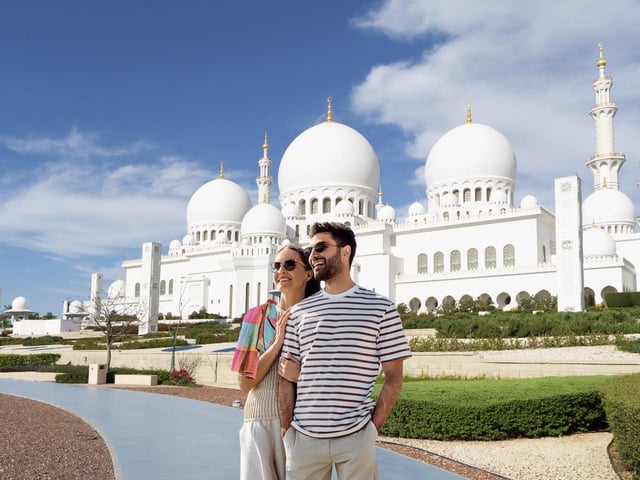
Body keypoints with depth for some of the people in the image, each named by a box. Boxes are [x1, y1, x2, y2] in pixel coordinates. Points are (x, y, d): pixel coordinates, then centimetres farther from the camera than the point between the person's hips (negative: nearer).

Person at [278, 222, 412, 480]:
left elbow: (393, 377, 2)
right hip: (303, 437, 2)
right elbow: (287, 377, 9)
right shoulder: (298, 312, 8)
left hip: (356, 437, -2)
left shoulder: (380, 308, 1)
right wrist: (286, 431, 1)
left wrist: (374, 427, -4)